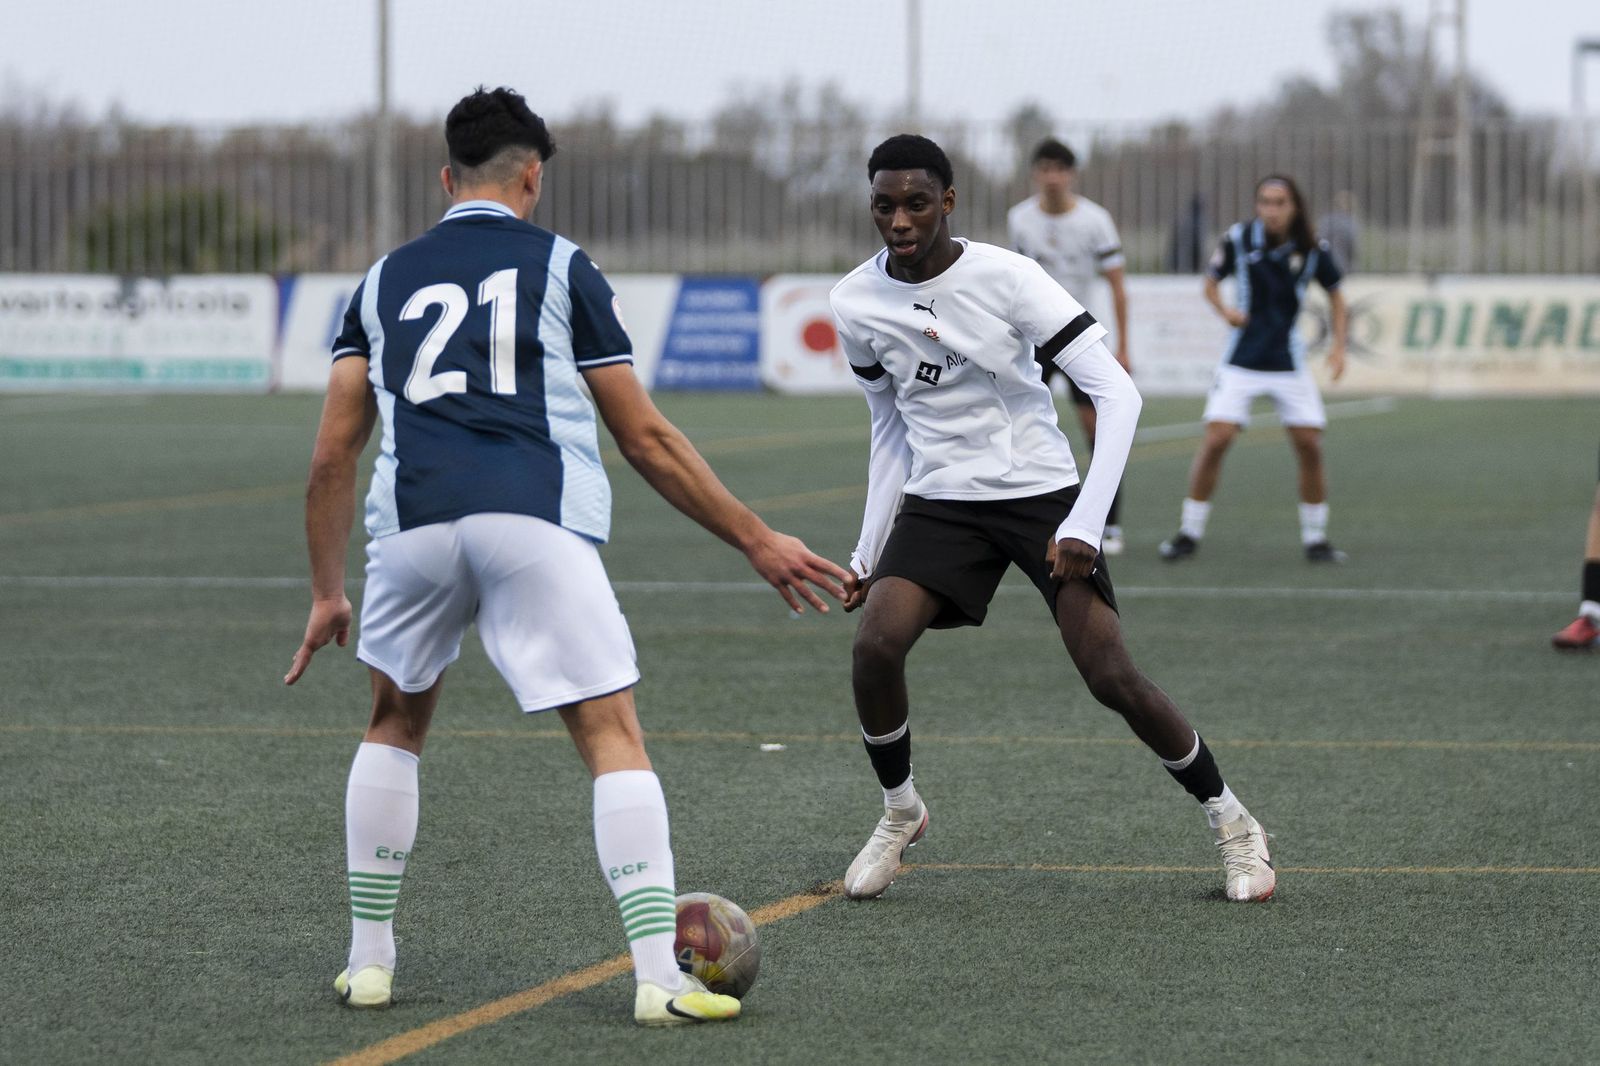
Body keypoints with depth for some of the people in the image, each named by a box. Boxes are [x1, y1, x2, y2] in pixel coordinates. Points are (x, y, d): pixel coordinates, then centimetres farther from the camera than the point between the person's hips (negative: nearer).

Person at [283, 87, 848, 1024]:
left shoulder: (384, 280, 21)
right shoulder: (561, 268, 13)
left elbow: (334, 454, 16)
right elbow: (646, 438, 10)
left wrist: (327, 593, 25)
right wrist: (758, 541, 16)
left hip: (413, 522, 3)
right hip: (538, 523, -3)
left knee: (396, 723, 25)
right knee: (613, 735, 0)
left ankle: (370, 962, 24)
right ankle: (660, 978, -12)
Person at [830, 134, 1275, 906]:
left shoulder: (1005, 277, -17)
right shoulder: (856, 303, -2)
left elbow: (1117, 394, -18)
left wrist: (1085, 525, -24)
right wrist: (869, 551, 11)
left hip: (1042, 494, -3)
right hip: (939, 502, 3)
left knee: (1113, 678, -13)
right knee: (874, 647, -20)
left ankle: (1231, 824, 8)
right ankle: (900, 812, 8)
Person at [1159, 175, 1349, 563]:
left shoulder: (1313, 249, -5)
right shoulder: (1238, 238, -7)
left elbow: (1335, 294, 10)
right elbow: (1211, 281, 8)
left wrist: (1338, 345, 0)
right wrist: (1224, 309, -13)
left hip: (1288, 360, 1)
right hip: (1241, 361, -1)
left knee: (1310, 445, -4)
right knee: (1216, 440, -11)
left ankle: (1315, 538, 11)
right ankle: (1189, 532, 1)